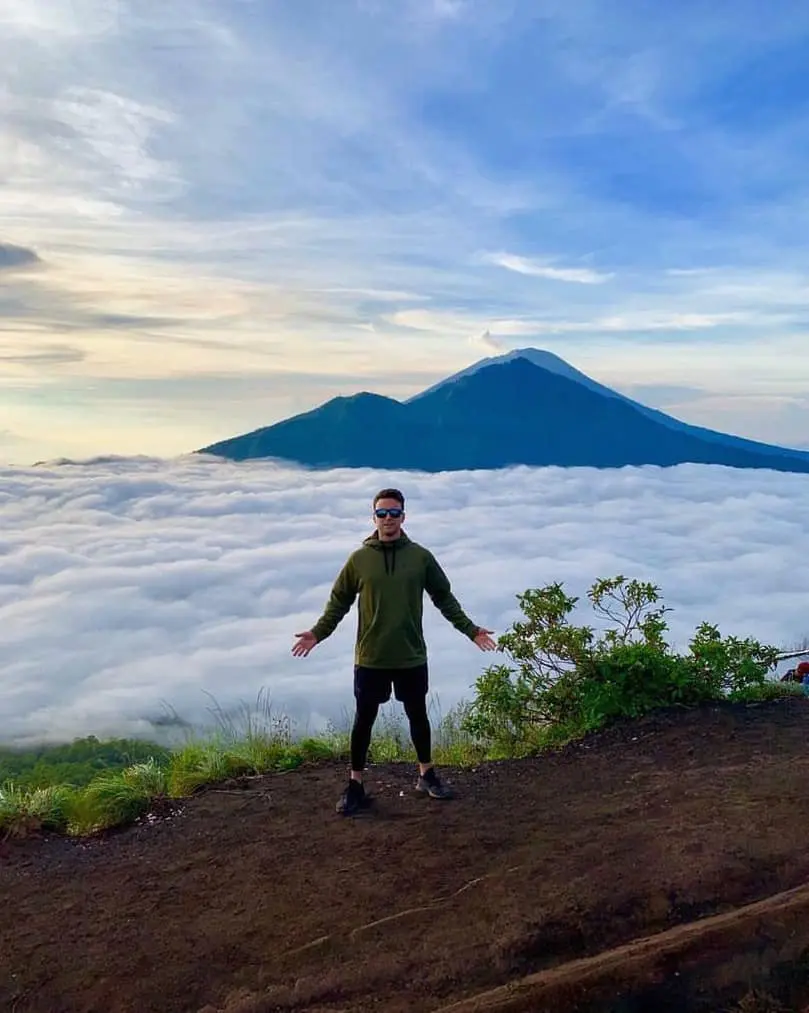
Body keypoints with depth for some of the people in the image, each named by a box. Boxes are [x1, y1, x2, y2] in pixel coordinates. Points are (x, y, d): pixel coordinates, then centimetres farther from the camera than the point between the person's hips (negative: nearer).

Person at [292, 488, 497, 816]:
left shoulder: (421, 556, -1)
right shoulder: (359, 559, -3)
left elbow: (445, 598, 7)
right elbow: (339, 601, 4)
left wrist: (470, 629, 3)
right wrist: (318, 633, -5)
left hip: (411, 657, 1)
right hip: (370, 658, -1)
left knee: (418, 716, 14)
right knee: (363, 720, 8)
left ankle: (427, 775, 32)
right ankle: (355, 785, 21)